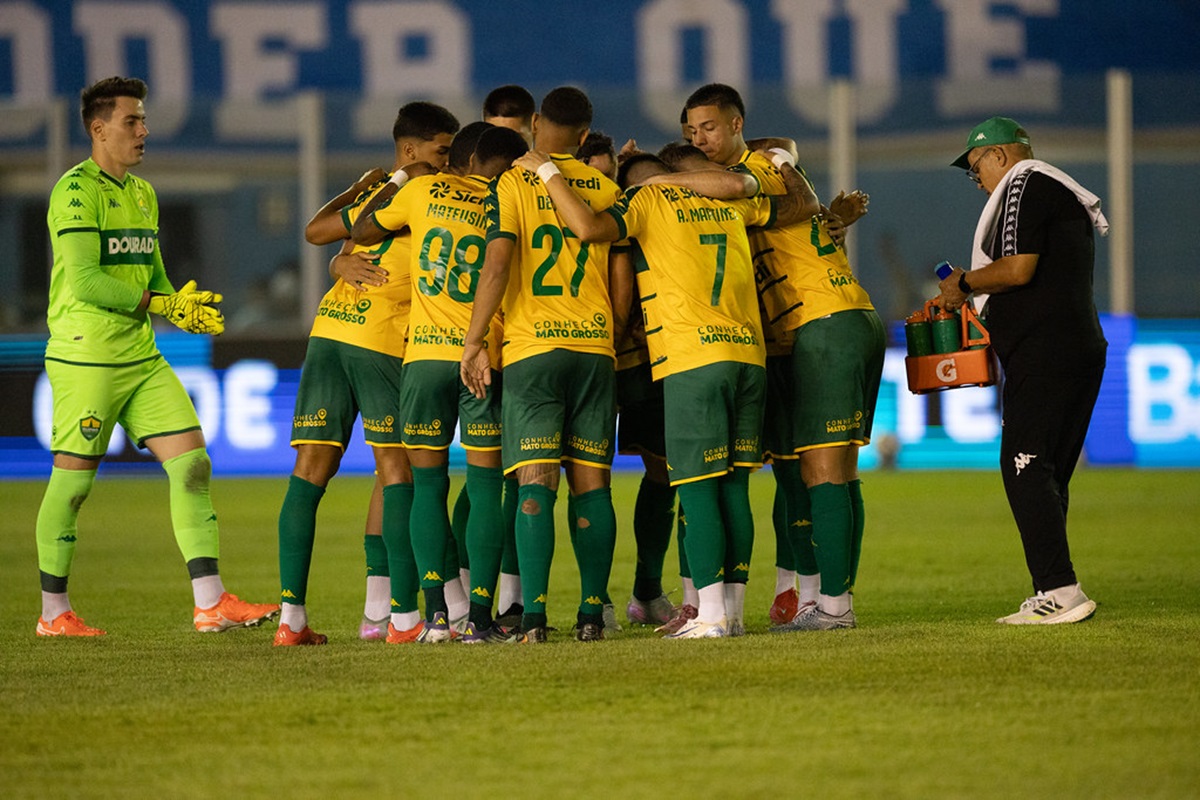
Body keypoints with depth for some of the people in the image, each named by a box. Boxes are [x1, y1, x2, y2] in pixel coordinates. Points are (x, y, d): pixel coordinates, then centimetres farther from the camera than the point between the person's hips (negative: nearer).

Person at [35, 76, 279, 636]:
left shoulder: (143, 193, 17)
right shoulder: (76, 190, -11)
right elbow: (84, 281, -19)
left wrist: (187, 309, 2)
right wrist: (164, 305, -17)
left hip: (142, 358, 8)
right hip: (85, 358, -8)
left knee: (193, 463, -2)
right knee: (73, 480, 0)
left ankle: (210, 602, -4)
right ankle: (53, 613, 12)